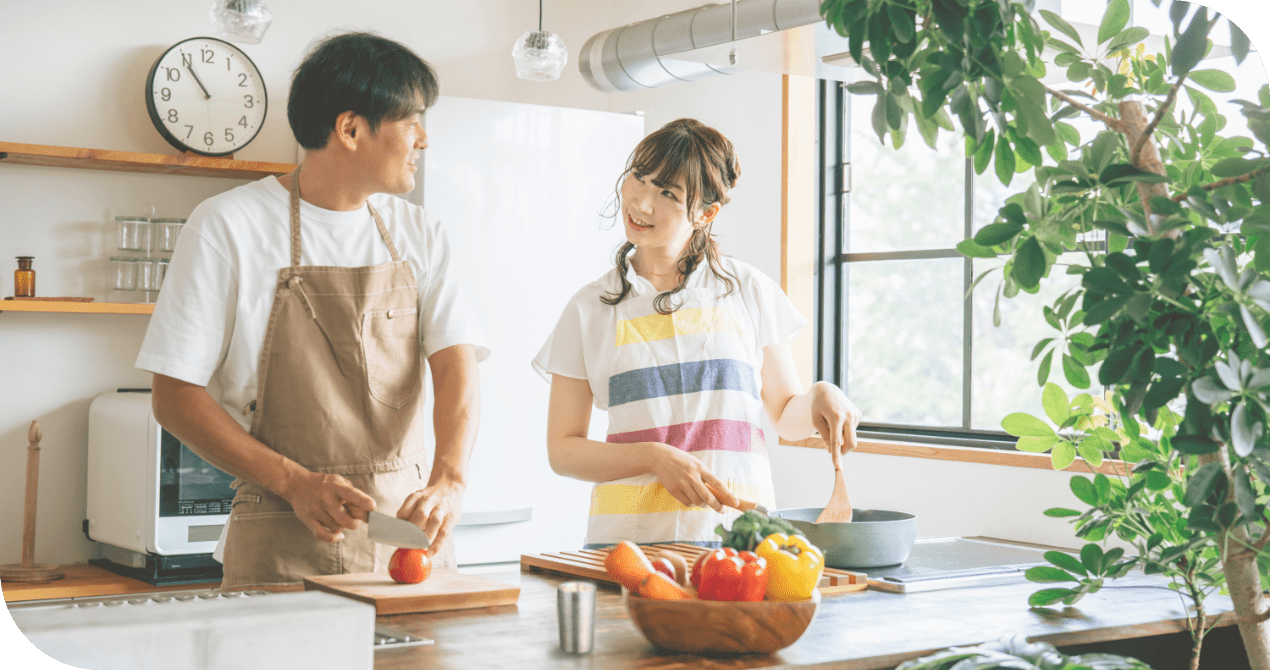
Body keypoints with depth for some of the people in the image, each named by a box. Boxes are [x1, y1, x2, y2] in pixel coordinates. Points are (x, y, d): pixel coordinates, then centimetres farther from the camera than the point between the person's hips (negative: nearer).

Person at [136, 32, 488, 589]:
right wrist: (296, 483, -17)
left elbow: (456, 365, -3)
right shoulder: (228, 226, -4)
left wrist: (449, 479, -22)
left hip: (409, 530, 4)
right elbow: (175, 397, -5)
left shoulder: (418, 234, 9)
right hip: (284, 543, -3)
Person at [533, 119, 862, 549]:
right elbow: (563, 450, 7)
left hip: (739, 533, 0)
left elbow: (786, 415, 18)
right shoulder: (590, 309, 8)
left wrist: (820, 397, -3)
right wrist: (654, 457, -8)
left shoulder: (749, 291, 9)